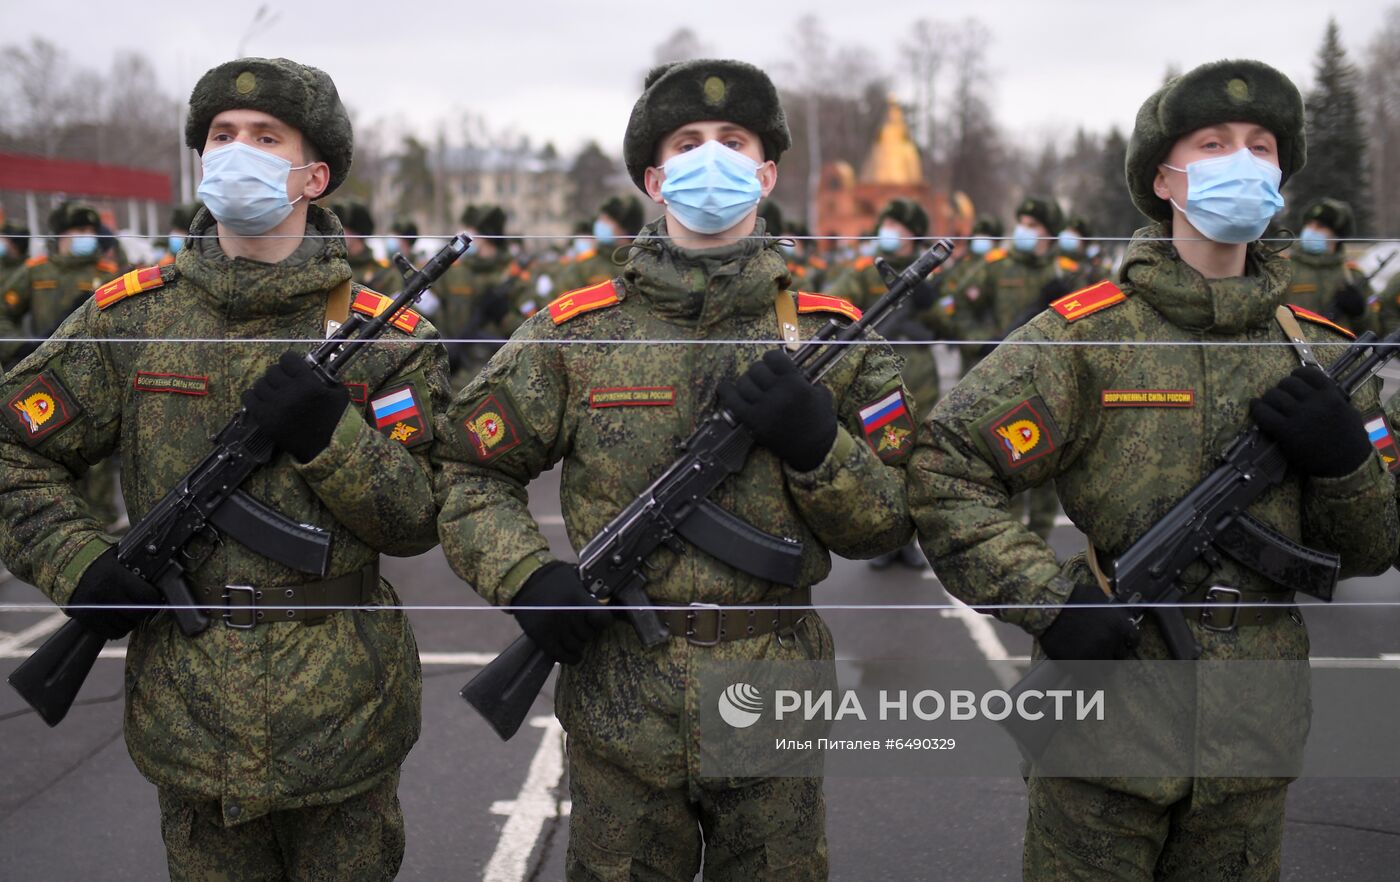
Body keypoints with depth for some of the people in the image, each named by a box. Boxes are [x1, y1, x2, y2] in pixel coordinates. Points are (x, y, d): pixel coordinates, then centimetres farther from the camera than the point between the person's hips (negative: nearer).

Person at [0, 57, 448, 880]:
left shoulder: (383, 334, -3)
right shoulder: (129, 318, 0)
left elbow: (421, 521, -5)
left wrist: (328, 433, -21)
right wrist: (76, 563, -8)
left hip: (342, 712, -1)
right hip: (189, 713, 1)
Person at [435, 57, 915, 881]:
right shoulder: (575, 333, -1)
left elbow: (887, 525, 1)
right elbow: (469, 472, 5)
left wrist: (817, 442, -17)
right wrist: (526, 575, -12)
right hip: (621, 711, 0)